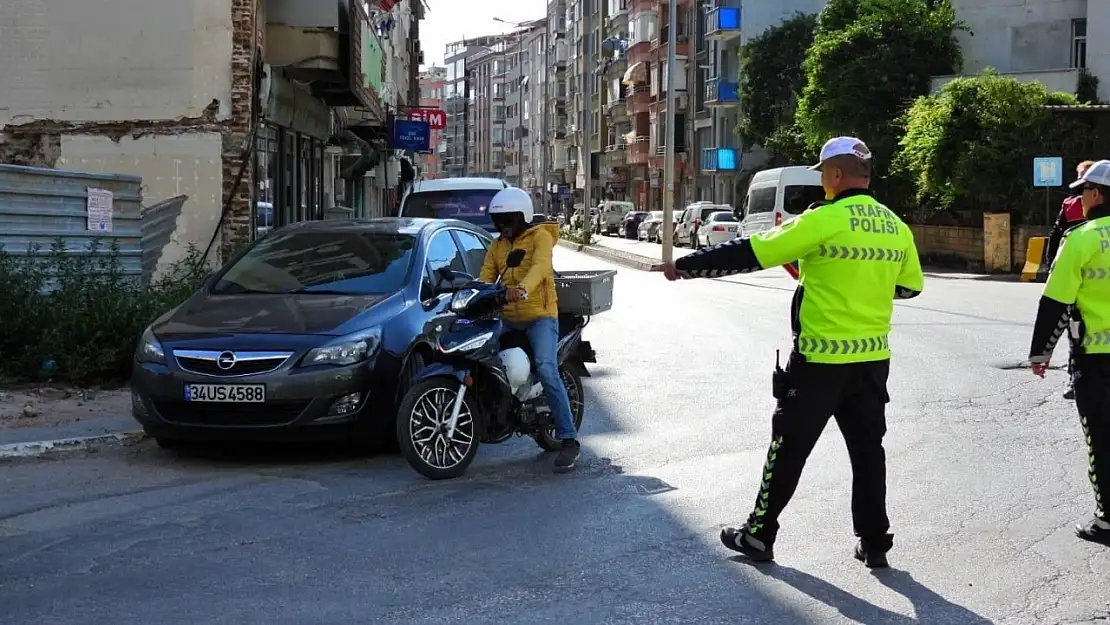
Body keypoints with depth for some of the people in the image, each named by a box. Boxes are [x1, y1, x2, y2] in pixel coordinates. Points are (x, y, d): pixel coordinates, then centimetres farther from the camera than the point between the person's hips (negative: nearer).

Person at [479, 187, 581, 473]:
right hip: (508, 318, 7)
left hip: (540, 315, -7)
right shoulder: (496, 246, 19)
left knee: (546, 371, -23)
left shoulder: (540, 236, -1)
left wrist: (522, 289, -40)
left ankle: (569, 440, -22)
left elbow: (541, 266, -20)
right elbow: (486, 277, 8)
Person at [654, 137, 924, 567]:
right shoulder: (896, 227, 4)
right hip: (873, 360, 5)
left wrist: (684, 267, -4)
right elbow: (909, 286, 16)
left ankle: (759, 536, 16)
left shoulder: (823, 221, -15)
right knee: (868, 450, 14)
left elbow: (750, 254, -13)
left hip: (820, 362, -5)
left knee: (789, 450, 6)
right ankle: (874, 543, 17)